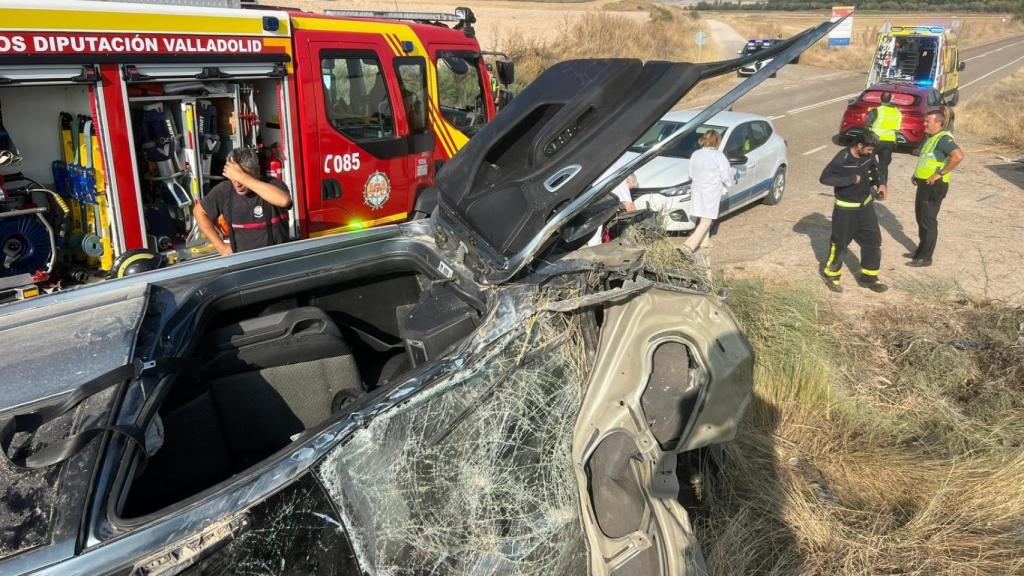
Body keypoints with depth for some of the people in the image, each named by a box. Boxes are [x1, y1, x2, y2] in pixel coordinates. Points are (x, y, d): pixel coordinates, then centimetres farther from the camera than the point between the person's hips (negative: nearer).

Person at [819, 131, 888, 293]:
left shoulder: (868, 155, -4)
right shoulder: (842, 158, -23)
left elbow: (874, 168, 18)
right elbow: (825, 178, -31)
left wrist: (881, 183, 0)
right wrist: (851, 179, -28)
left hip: (866, 205, 6)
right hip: (846, 209, -6)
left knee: (873, 242, 8)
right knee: (839, 243, 6)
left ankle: (868, 277, 23)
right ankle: (831, 275, 27)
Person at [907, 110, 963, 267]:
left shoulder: (944, 138, -17)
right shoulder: (931, 138, 14)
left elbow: (958, 155, -33)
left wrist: (940, 173, -27)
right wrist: (916, 174, 14)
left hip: (934, 186, -10)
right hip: (924, 184, 10)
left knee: (928, 221, -4)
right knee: (921, 218, 18)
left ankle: (925, 257, 3)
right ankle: (921, 250, 30)